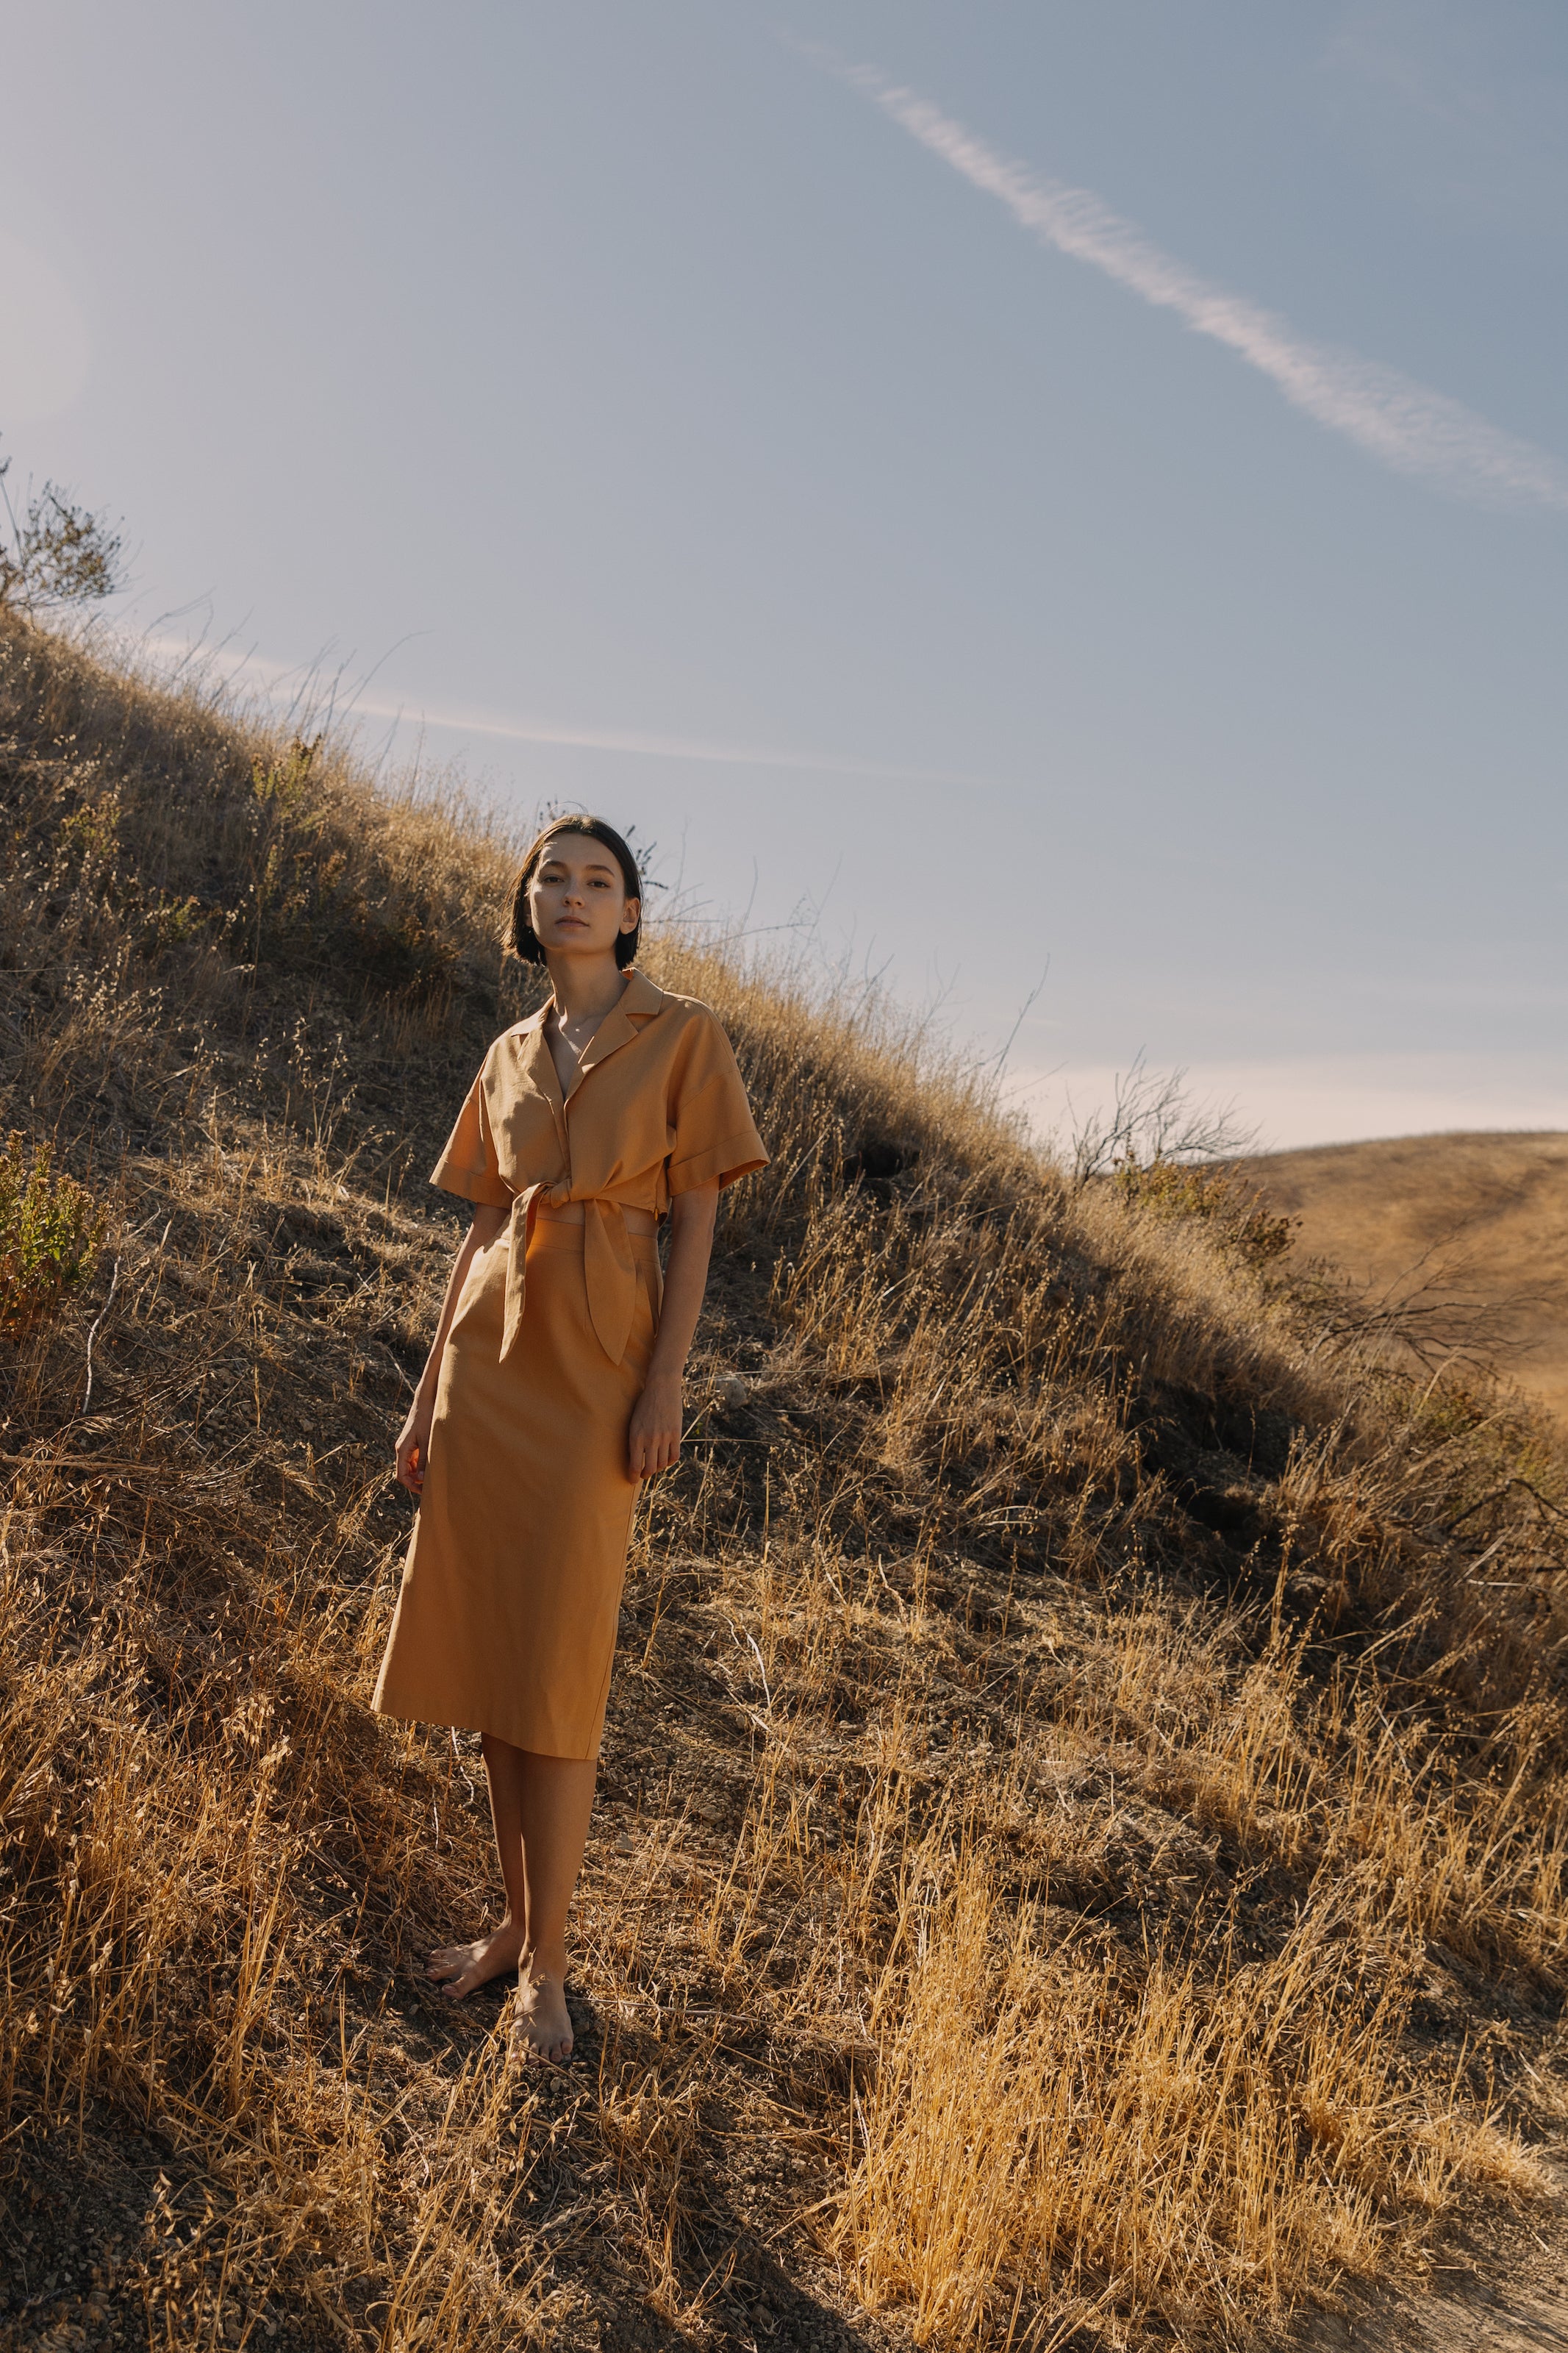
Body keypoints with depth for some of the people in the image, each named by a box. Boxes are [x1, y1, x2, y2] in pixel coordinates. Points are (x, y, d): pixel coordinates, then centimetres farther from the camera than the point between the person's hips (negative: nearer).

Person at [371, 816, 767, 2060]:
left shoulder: (682, 1036, 1)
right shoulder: (511, 1057, 14)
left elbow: (695, 1222, -3)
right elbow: (482, 1227, 15)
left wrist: (665, 1385, -12)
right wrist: (432, 1390, 11)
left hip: (595, 1365, -5)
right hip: (487, 1357, 5)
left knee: (555, 1671, -4)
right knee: (485, 1651, 7)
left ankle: (546, 1965, 8)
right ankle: (519, 1920, 22)